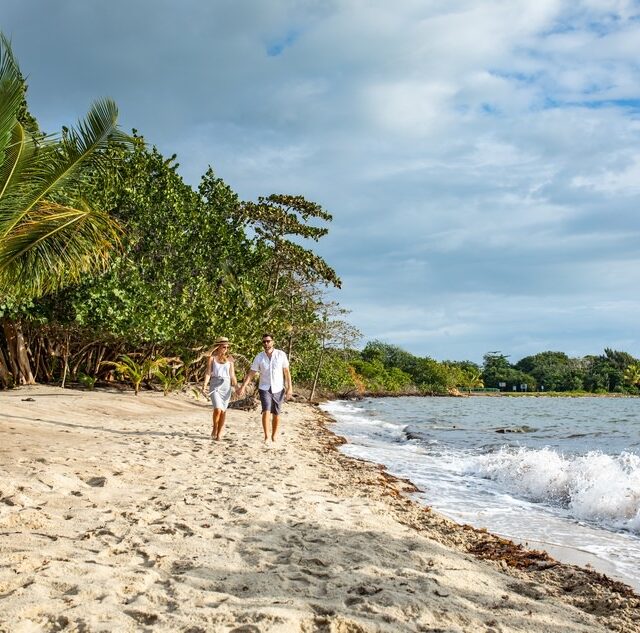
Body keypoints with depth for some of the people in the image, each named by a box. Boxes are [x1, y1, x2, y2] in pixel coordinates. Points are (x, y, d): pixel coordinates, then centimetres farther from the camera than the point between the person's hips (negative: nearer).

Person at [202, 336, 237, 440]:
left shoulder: (229, 359, 8)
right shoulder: (212, 358, 2)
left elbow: (232, 375, 12)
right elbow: (208, 372, -1)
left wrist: (237, 387, 12)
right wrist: (205, 385, -13)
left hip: (226, 385, 2)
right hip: (215, 385, -2)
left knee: (223, 410, 1)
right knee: (217, 408, -16)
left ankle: (219, 433, 13)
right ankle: (214, 428, 9)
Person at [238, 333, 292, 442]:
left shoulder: (281, 354, -5)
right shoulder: (259, 357, -3)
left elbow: (287, 371, 0)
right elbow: (251, 373, -2)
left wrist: (289, 387, -5)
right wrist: (243, 387, -13)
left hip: (278, 389, 0)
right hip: (264, 388, 0)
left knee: (276, 414, 7)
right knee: (266, 411, -17)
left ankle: (274, 436, 23)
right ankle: (266, 436, -13)